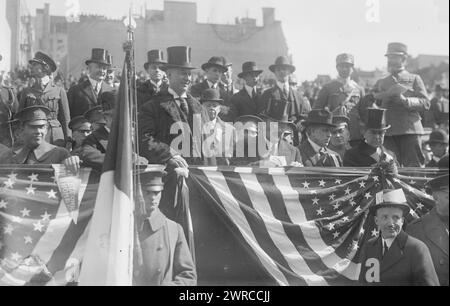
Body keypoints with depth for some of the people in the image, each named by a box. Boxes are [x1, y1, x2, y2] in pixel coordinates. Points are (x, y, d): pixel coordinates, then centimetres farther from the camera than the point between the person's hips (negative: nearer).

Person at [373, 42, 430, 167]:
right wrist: (388, 93, -9)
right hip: (387, 132, 3)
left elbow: (425, 103, 1)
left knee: (414, 167, -6)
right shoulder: (381, 83, 21)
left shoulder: (414, 79, 12)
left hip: (410, 130, -2)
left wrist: (405, 100, -14)